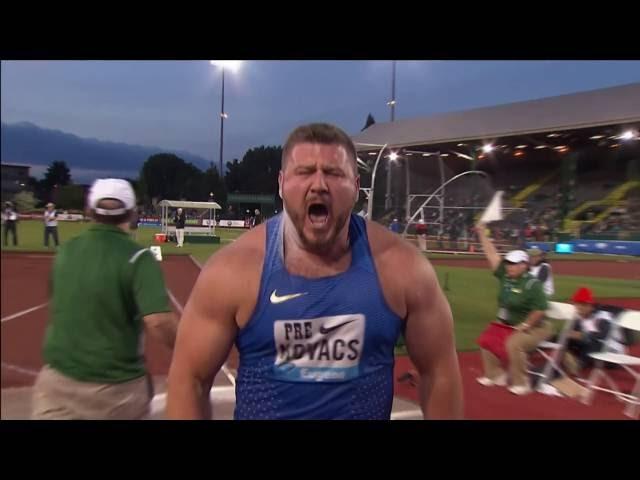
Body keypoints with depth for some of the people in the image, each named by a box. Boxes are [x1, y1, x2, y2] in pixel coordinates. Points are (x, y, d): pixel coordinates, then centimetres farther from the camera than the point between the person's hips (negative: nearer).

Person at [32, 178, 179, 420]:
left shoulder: (65, 251, 0)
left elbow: (59, 310, 15)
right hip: (118, 388, -3)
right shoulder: (138, 258, -16)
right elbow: (159, 323, -27)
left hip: (58, 380, 4)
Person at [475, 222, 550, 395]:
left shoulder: (532, 284, -22)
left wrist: (524, 326, -23)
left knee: (513, 344, -30)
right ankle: (496, 375, 17)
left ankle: (521, 383, -11)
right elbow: (492, 255, -5)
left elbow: (540, 309, -25)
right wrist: (482, 234, -7)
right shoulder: (505, 276, -4)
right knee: (486, 340, 6)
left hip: (534, 328, -8)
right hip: (505, 324, 8)